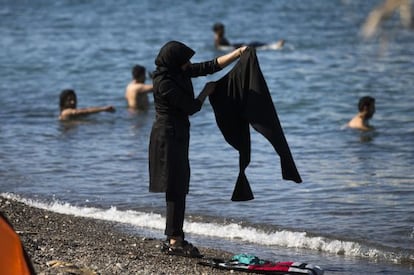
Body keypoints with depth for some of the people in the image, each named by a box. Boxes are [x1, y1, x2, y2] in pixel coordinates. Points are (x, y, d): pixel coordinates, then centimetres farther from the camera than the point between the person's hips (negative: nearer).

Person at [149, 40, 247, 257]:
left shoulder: (180, 73, 7)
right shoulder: (164, 83, -20)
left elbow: (211, 66, 10)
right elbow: (191, 107, -15)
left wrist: (237, 53, 4)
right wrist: (207, 92, 2)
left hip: (177, 136, 10)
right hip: (168, 136, -10)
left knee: (178, 188, 11)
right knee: (176, 189, -9)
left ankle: (173, 239, 15)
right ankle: (175, 242, -7)